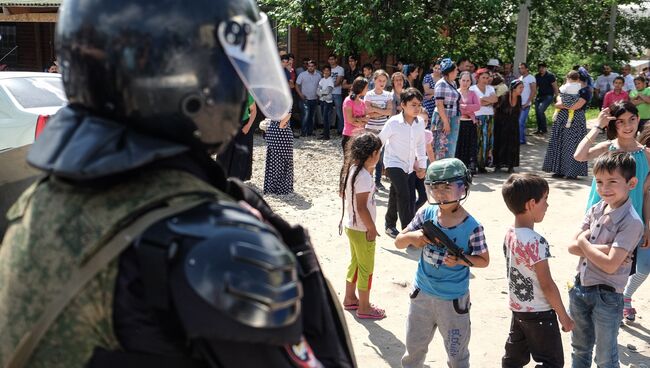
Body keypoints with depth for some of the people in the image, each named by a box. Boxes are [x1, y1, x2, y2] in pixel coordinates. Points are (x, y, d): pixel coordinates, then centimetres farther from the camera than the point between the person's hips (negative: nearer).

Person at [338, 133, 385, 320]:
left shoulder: (351, 169, 1)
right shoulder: (364, 176, -26)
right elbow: (362, 207, -26)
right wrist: (372, 228, -17)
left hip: (352, 226, 9)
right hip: (362, 230, -9)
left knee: (354, 263, 23)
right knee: (366, 269, 6)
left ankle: (349, 299, 36)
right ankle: (364, 308, 19)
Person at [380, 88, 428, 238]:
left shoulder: (420, 122, -5)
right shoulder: (393, 122, -20)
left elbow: (420, 144, 8)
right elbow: (380, 141, -9)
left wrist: (422, 164, 10)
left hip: (409, 165, 6)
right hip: (394, 163, -6)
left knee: (395, 196, 21)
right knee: (404, 196, -19)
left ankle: (390, 225, 40)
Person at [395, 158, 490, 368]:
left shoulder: (471, 227, -18)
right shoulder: (426, 214, -9)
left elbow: (484, 260, -5)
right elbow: (398, 243, -2)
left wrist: (461, 259, -24)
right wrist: (412, 236, -24)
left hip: (453, 300, -3)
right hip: (422, 294, 4)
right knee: (413, 348, 22)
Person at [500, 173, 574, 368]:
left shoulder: (510, 234, -2)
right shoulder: (536, 242, -25)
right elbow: (547, 285, -20)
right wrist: (563, 316, -10)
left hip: (518, 308, 8)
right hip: (540, 314, -8)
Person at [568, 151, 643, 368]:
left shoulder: (631, 222, -20)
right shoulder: (596, 210, 0)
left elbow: (610, 265, -25)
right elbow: (572, 247, -4)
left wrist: (584, 242, -13)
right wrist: (602, 249, -19)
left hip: (607, 296, -6)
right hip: (580, 287, 6)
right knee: (579, 349, 24)